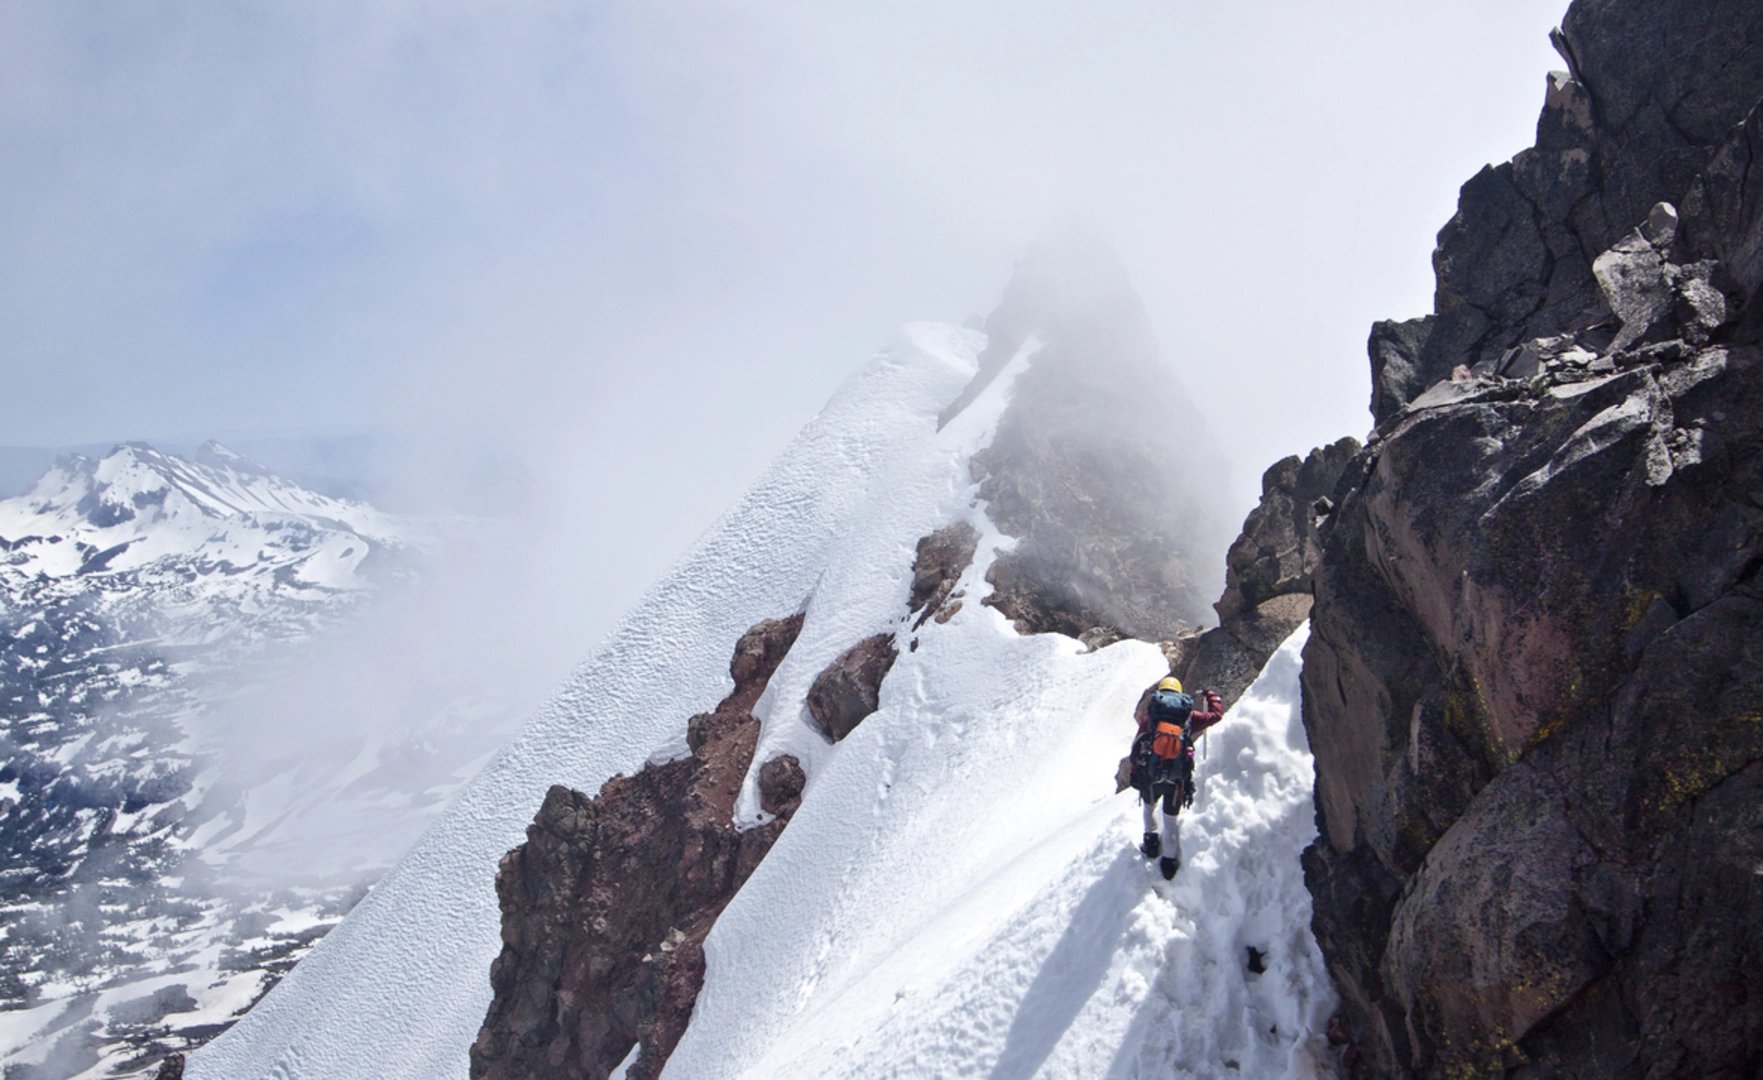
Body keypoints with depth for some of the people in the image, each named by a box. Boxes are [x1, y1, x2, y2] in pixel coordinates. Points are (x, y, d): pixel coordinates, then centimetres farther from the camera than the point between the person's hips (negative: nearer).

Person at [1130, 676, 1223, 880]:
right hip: (1177, 778, 0)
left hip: (1150, 775, 0)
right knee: (1171, 819, 14)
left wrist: (1135, 773, 6)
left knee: (1150, 805, 30)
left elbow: (1137, 746, 0)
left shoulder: (1149, 715, 2)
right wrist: (1211, 696, 34)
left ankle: (1151, 842, 27)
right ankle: (1170, 861, 18)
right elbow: (1216, 714, 15)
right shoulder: (1188, 716, 4)